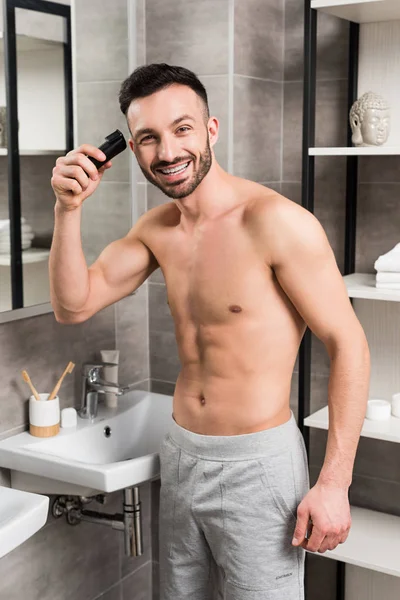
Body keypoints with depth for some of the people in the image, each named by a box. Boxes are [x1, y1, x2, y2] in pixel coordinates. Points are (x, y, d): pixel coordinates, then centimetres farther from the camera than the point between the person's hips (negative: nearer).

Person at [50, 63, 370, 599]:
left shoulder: (277, 222, -19)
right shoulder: (157, 228, 4)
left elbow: (348, 343, -17)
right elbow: (73, 306, 2)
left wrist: (334, 483, -18)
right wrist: (68, 208, -12)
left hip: (257, 463, -6)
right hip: (181, 455, 7)